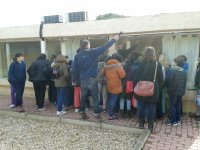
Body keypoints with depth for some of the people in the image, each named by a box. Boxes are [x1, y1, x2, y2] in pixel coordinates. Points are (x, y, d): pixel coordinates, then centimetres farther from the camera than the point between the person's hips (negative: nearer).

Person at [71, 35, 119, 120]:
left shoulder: (77, 56, 3)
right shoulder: (92, 52, -7)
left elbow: (74, 70, 2)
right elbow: (104, 47, -5)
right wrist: (114, 40, 4)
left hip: (83, 80, 4)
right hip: (92, 79, -3)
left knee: (83, 97, 16)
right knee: (95, 97, 7)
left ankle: (82, 113, 25)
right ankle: (97, 114, 9)